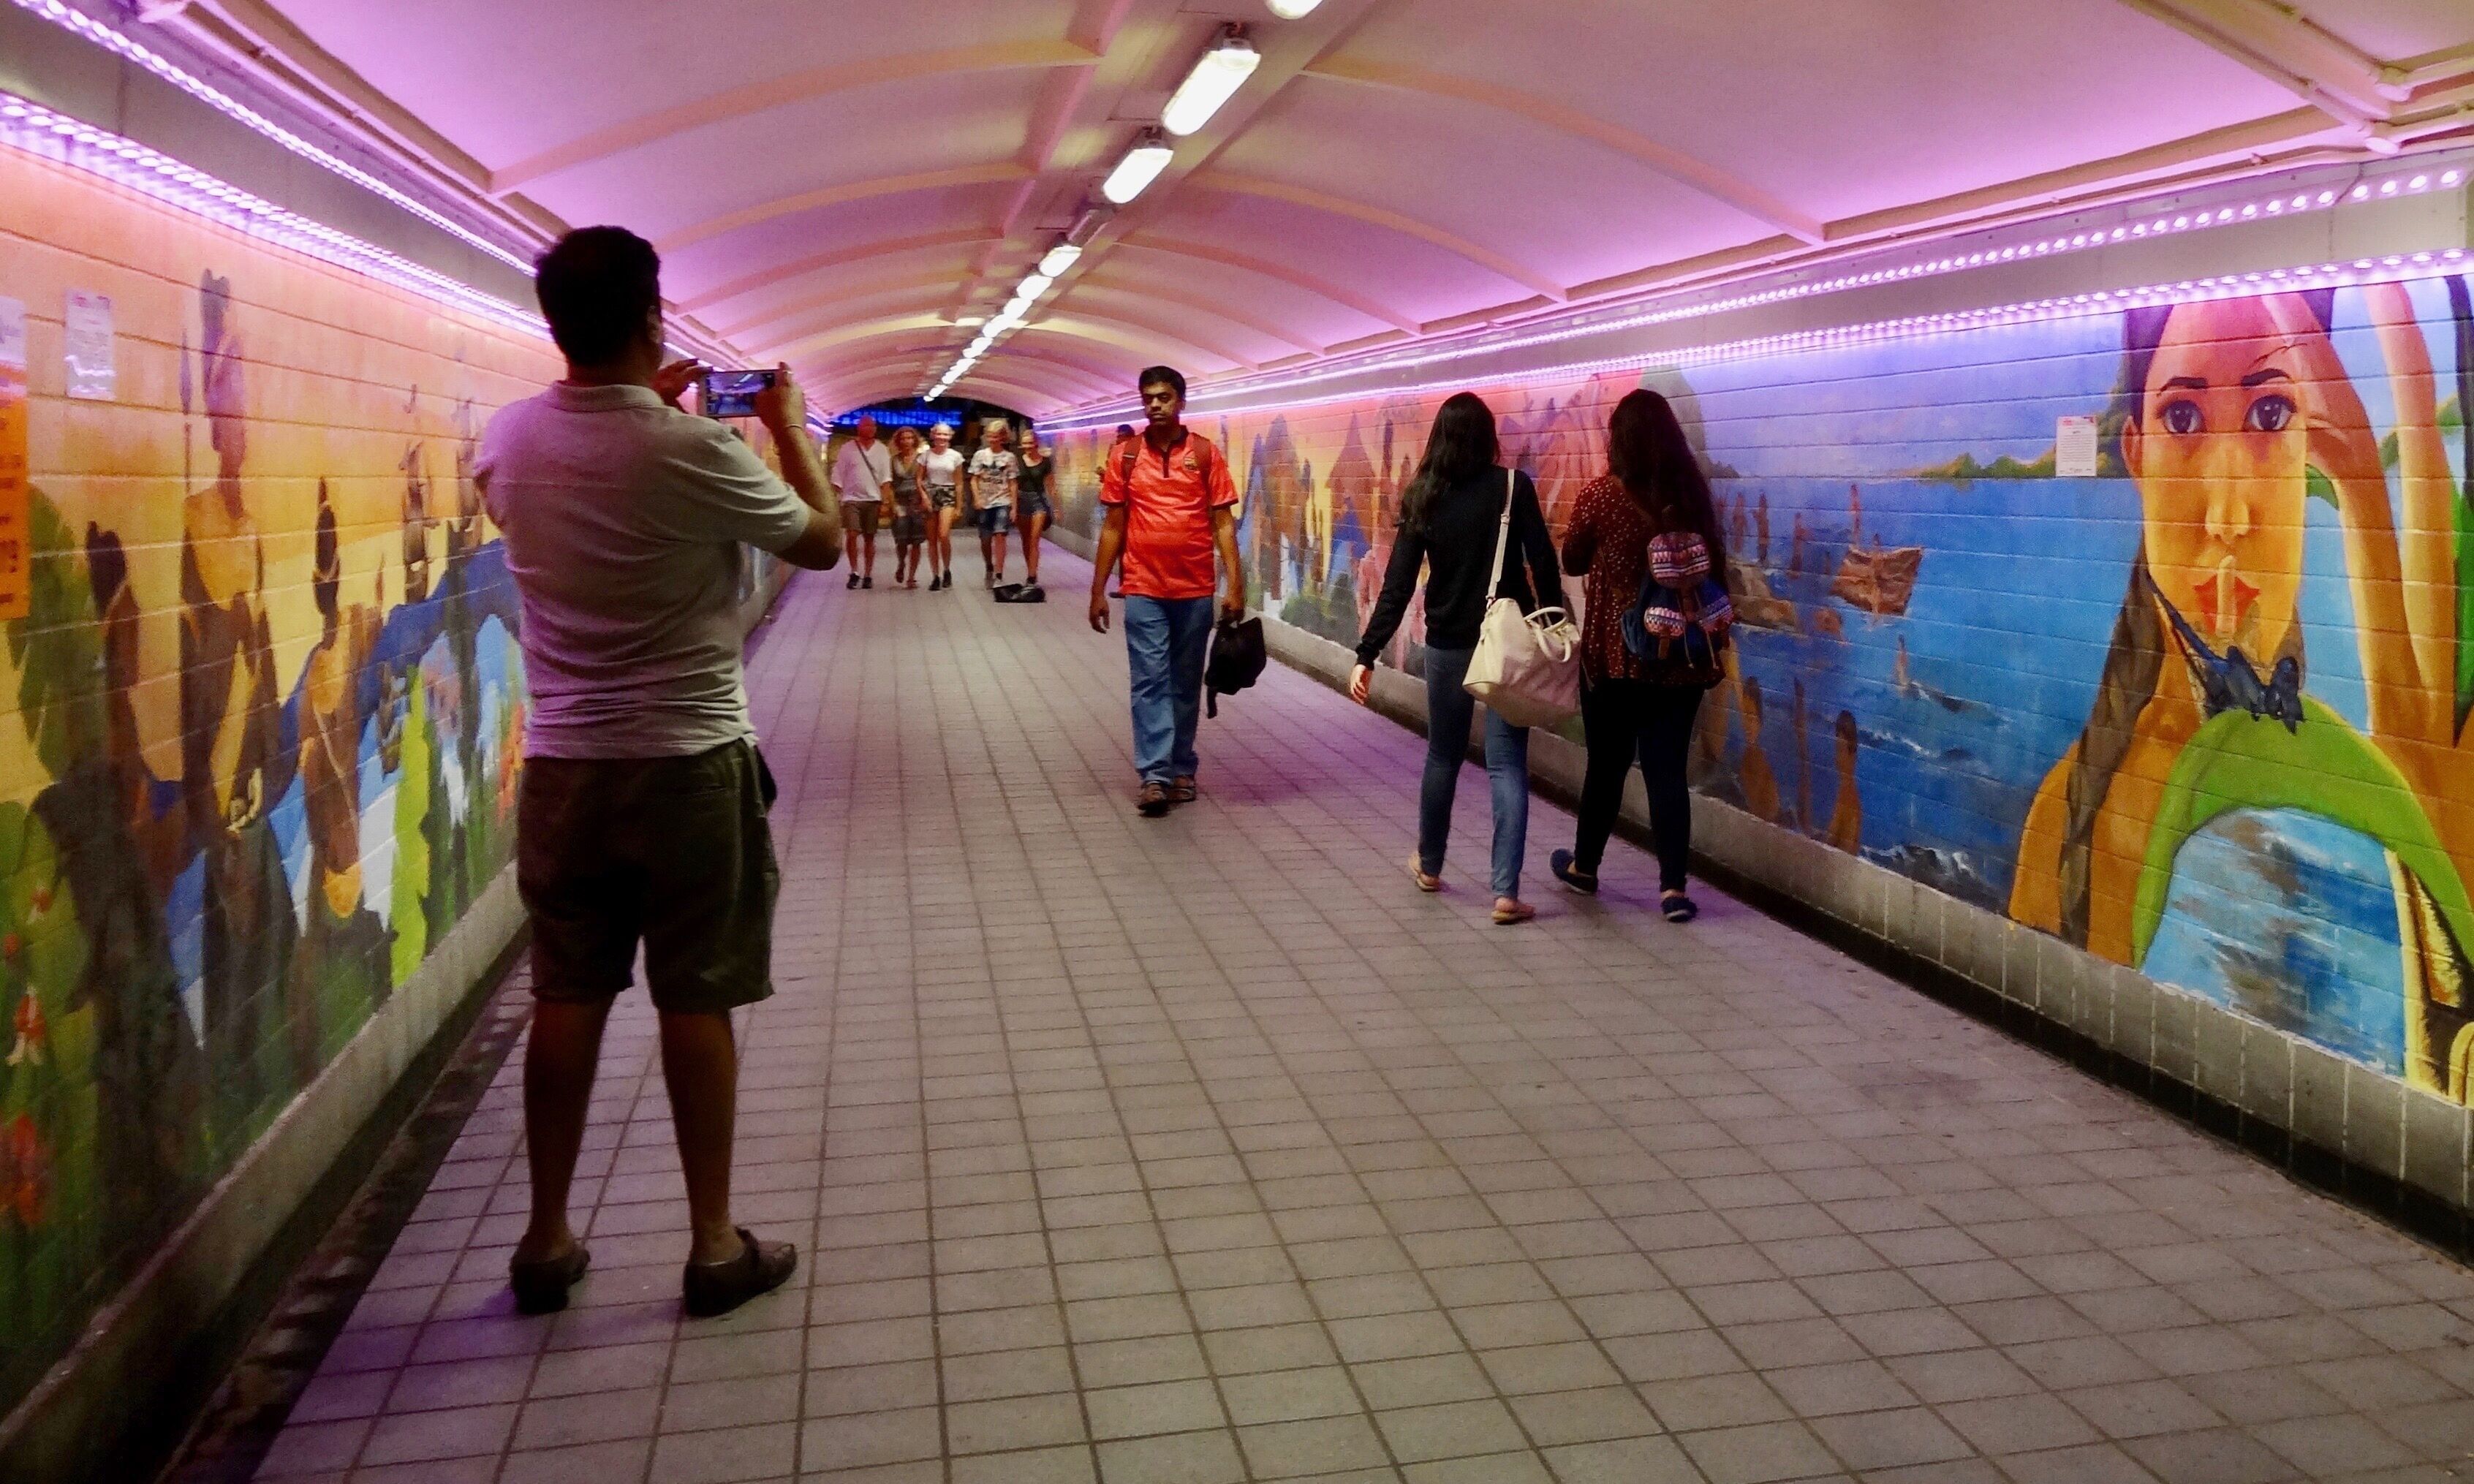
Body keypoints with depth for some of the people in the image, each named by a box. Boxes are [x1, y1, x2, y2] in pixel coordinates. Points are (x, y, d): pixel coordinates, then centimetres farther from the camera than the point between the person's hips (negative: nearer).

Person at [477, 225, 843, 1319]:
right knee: (696, 1002, 4)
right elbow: (823, 541, 0)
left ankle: (547, 1239, 22)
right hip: (690, 763, -4)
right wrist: (788, 428, 13)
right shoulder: (696, 451, -16)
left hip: (563, 765, 4)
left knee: (566, 997, 12)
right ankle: (715, 1245, 15)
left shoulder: (507, 440, 0)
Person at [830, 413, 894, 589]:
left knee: (869, 538, 5)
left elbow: (886, 478, 1)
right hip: (852, 499, -1)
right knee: (852, 535, -12)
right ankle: (854, 573, -1)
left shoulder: (882, 450, 6)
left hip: (873, 500, 1)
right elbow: (838, 477, 2)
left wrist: (886, 502, -8)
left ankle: (868, 575, 12)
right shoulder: (847, 448, 3)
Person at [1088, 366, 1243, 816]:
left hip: (1196, 591, 0)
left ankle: (1182, 770, 20)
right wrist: (1098, 590, 5)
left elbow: (1223, 523, 1)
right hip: (1143, 590, 0)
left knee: (1186, 683, 10)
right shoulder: (1124, 455, 4)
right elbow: (1113, 526, 7)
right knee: (1149, 682, -5)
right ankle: (1154, 776, -8)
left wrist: (1234, 586, -7)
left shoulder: (1206, 453, 1)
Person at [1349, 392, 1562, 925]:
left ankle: (1429, 865, 35)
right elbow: (1543, 565, -10)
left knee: (1443, 756, 19)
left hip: (1448, 644, 2)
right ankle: (1506, 891, -5)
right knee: (1507, 764, 0)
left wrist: (1367, 655, -5)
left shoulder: (1423, 497, -1)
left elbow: (1398, 585, -5)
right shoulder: (1514, 487, -7)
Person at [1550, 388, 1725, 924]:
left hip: (1615, 652, -2)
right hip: (1680, 655, 2)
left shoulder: (1601, 493, -10)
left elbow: (1573, 561, 2)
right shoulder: (1694, 493, -2)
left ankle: (1584, 865, 29)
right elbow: (1714, 567, 5)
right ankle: (1674, 887, 2)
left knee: (1607, 762, 12)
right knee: (1667, 768, 5)